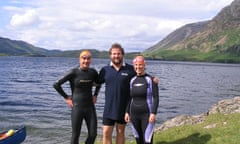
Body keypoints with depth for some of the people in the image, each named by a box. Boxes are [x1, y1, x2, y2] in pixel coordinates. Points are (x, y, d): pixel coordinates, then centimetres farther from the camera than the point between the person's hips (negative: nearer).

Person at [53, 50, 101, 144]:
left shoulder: (93, 72, 0)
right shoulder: (73, 72, -11)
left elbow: (99, 84, 22)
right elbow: (56, 85, -7)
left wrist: (95, 95, 10)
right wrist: (66, 97, -5)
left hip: (90, 107, 4)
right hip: (77, 107, -4)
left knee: (93, 134, 6)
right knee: (75, 135, 6)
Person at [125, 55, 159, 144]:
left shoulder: (151, 80, -7)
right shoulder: (132, 80, 8)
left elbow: (156, 98, -10)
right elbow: (130, 98, 13)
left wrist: (153, 113, -19)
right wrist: (127, 112, 7)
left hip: (147, 115, -5)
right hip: (134, 115, 5)